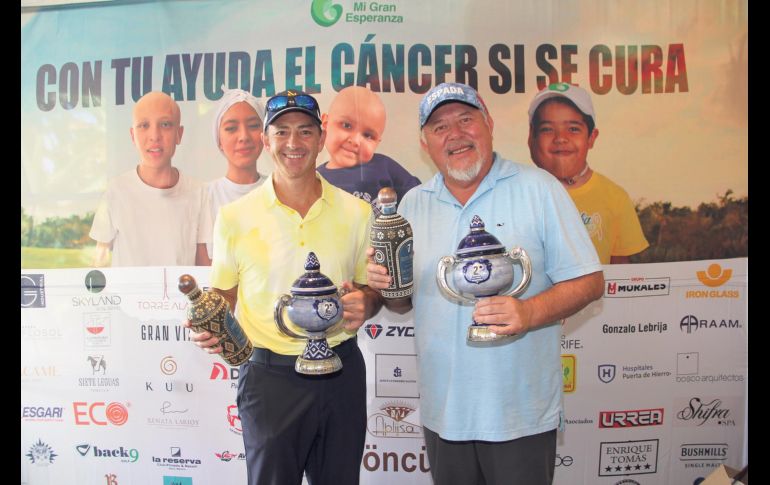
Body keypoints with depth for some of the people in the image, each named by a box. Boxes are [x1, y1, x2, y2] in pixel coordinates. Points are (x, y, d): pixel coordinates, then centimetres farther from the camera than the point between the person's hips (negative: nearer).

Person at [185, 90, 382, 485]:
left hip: (342, 372, 2)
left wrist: (364, 305, -13)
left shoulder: (356, 212, 0)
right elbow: (222, 293, 7)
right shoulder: (235, 216, -4)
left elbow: (371, 286, 9)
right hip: (270, 375, -2)